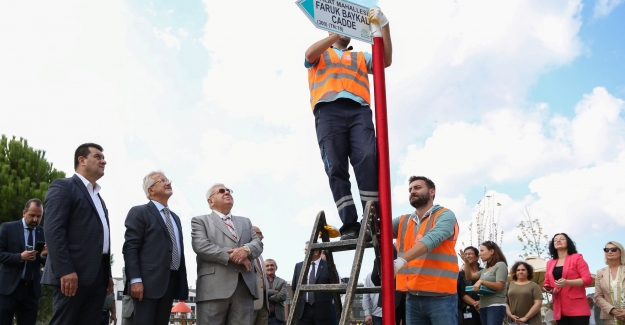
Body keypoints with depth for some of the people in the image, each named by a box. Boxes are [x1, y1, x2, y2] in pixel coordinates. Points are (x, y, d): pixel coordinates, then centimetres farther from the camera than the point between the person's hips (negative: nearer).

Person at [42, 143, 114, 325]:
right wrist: (65, 270, -21)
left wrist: (108, 274, 14)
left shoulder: (98, 197, 25)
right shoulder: (63, 187, 0)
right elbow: (53, 230, -12)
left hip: (98, 276, 7)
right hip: (72, 275, -7)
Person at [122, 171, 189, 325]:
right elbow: (130, 248, -9)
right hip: (149, 281, -6)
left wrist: (183, 283, 16)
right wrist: (135, 280, -19)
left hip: (171, 282, 7)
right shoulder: (139, 212, 0)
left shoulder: (175, 217, 23)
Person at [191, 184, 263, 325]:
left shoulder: (245, 222, 27)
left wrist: (246, 250, -11)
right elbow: (201, 246, -6)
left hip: (245, 287, 4)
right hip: (214, 288, -4)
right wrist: (232, 256, -11)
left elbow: (258, 243, 13)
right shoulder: (200, 221, 12)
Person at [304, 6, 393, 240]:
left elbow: (386, 60, 18)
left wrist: (384, 26, 9)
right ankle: (349, 225, -21)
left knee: (367, 159, -21)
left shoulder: (360, 57, 35)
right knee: (336, 168, -15)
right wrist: (338, 31, 2)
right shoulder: (320, 55, 30)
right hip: (328, 110, -1)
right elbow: (309, 54, 5)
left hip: (359, 110, 2)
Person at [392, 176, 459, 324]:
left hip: (440, 296, -5)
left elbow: (432, 239, -20)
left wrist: (401, 259, -35)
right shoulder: (403, 221, 17)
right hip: (412, 297, 5)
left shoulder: (445, 215, -2)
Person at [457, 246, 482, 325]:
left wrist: (481, 302, -15)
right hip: (466, 311, -1)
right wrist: (474, 303, -14)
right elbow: (461, 294, 0)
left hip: (482, 309, 1)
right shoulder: (461, 274, 8)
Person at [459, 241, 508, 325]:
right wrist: (466, 262, 1)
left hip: (496, 306, -8)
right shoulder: (485, 270, 19)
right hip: (483, 307, 8)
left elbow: (499, 286, -13)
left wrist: (481, 281, -17)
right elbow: (469, 276, 13)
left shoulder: (500, 265, -3)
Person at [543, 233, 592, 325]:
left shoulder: (576, 258, 2)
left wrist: (567, 282, -20)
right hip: (560, 309, 5)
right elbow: (547, 282, 22)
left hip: (577, 308, -5)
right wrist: (548, 289, -2)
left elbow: (587, 279, -6)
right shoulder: (550, 263, 17)